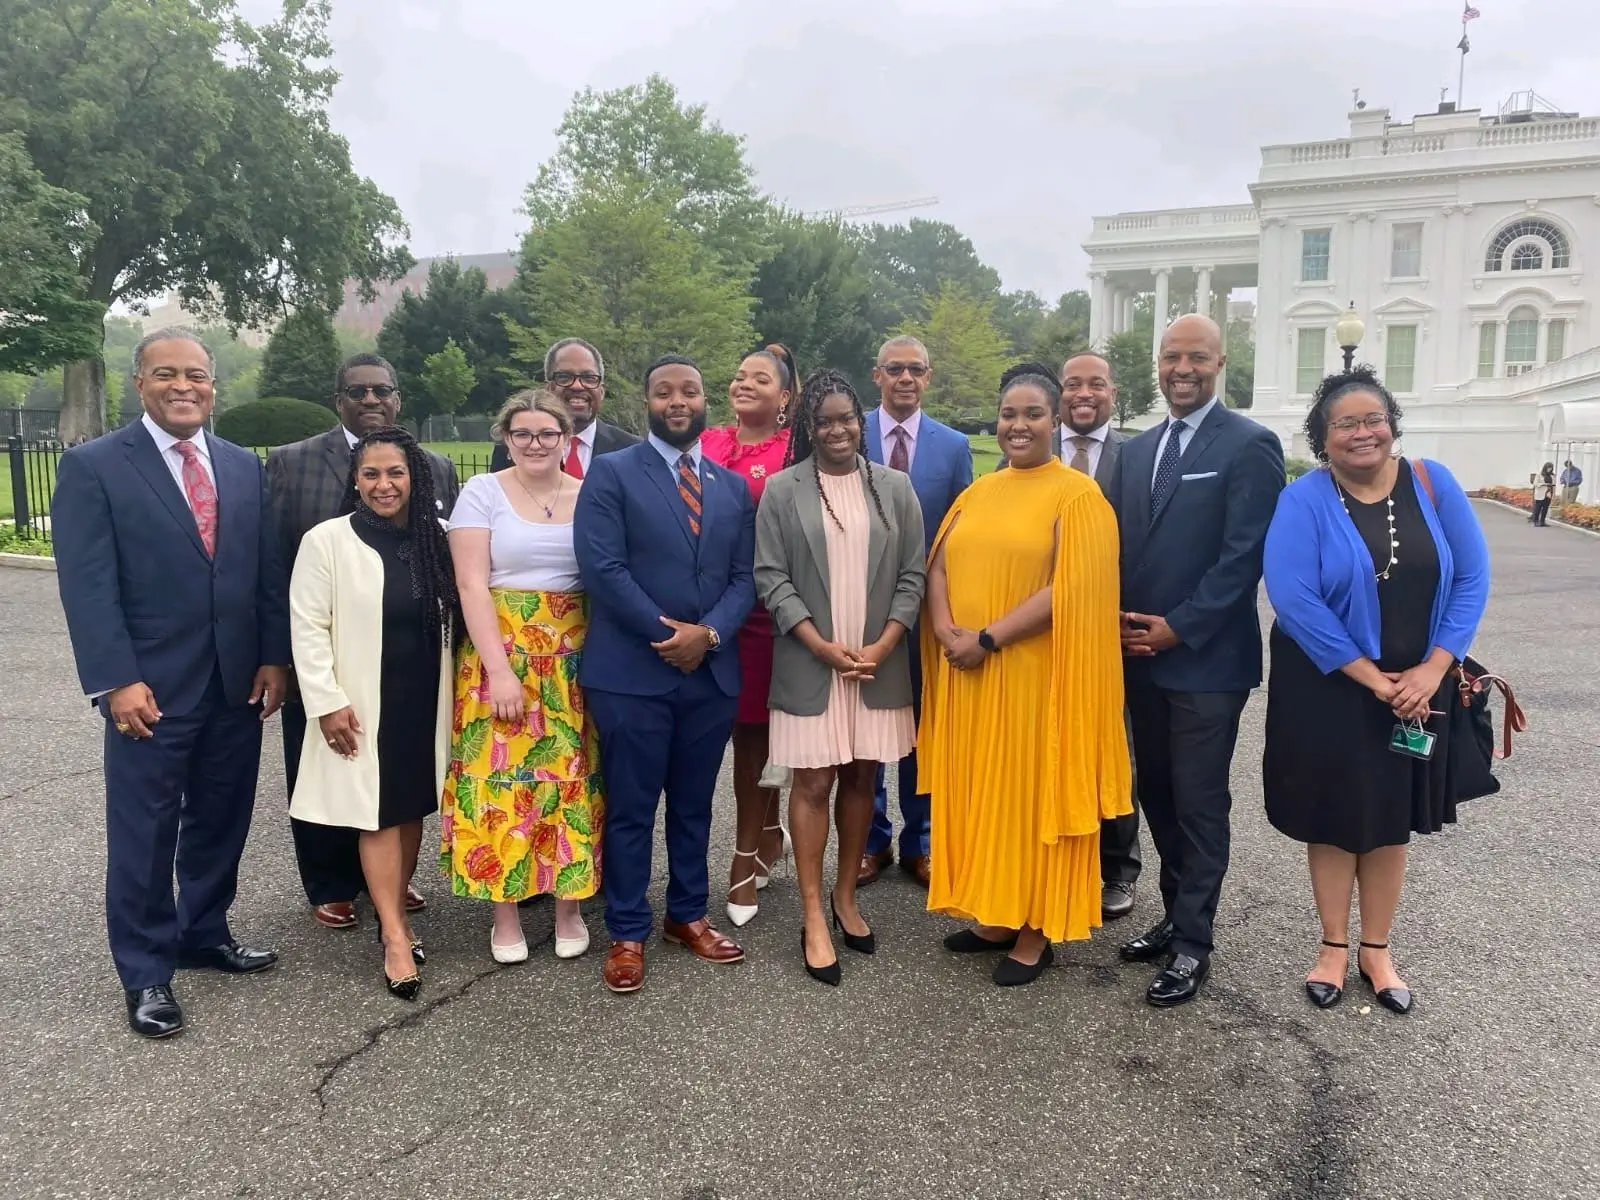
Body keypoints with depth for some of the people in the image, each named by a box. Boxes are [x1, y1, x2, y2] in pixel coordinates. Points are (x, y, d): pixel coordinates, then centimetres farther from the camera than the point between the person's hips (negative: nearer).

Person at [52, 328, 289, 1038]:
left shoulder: (245, 467, 9)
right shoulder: (93, 466, -5)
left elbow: (268, 571, 9)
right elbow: (87, 585, -10)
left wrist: (274, 657, 2)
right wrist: (116, 682, -16)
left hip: (239, 685, 5)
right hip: (151, 689, -4)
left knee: (220, 819, 15)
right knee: (145, 832, 6)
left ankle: (204, 933, 34)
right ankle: (145, 973, 21)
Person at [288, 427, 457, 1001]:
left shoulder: (435, 539, 2)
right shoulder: (326, 541, -9)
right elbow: (308, 628, -9)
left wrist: (452, 696, 7)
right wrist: (328, 702, -13)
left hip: (424, 700, 4)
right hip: (364, 704, -4)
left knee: (413, 809, 12)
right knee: (378, 815, -1)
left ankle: (392, 912, 28)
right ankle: (395, 938, 4)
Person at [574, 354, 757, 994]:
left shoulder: (734, 486, 12)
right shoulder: (610, 473, -2)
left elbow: (744, 576, 6)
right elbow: (602, 568, -12)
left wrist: (707, 633, -12)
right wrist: (667, 633, -14)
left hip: (712, 670, 4)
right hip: (631, 671, -4)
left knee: (694, 805, 15)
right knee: (630, 809, 5)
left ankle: (688, 915, 31)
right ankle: (627, 933, 19)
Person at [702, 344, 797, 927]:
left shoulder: (793, 454, -6)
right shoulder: (706, 444, 7)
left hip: (761, 608, -4)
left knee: (752, 726, 7)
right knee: (749, 726, 14)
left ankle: (747, 856, 21)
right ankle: (770, 831, 34)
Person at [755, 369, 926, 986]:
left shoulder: (895, 487, 5)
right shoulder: (782, 490, 0)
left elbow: (912, 576, 4)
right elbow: (771, 578, -3)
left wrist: (882, 646, -8)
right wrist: (823, 646, -12)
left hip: (879, 661, 2)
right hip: (810, 662, -2)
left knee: (860, 777, 11)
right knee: (813, 782, 1)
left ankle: (845, 898, 27)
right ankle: (813, 918, 11)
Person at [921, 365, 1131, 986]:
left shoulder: (1077, 494, -7)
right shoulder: (978, 492, 12)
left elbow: (1071, 590, -17)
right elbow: (940, 566, 7)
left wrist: (988, 639, -18)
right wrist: (947, 632, -12)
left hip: (1036, 674, -6)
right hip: (966, 673, 6)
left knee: (1032, 791, 4)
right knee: (979, 790, 12)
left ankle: (1037, 930, 18)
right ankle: (996, 915, 26)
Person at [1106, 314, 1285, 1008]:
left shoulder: (1249, 445, -8)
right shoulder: (1136, 450, 13)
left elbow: (1245, 555, -14)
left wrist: (1178, 628, -15)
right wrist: (1122, 623, -1)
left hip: (1206, 659, -6)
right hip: (1141, 657, 6)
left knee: (1199, 806, 2)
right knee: (1156, 794, 14)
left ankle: (1192, 945, 14)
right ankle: (1177, 917, 29)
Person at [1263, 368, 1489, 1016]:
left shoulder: (1433, 484, -4)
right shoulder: (1304, 500, -12)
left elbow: (1471, 579, -3)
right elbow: (1293, 597, -20)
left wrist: (1432, 670, -13)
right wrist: (1371, 678, -19)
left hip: (1418, 686, 3)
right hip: (1327, 690, -2)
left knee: (1391, 819, 14)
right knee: (1332, 817, 9)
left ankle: (1376, 950, 30)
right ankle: (1334, 947, 27)